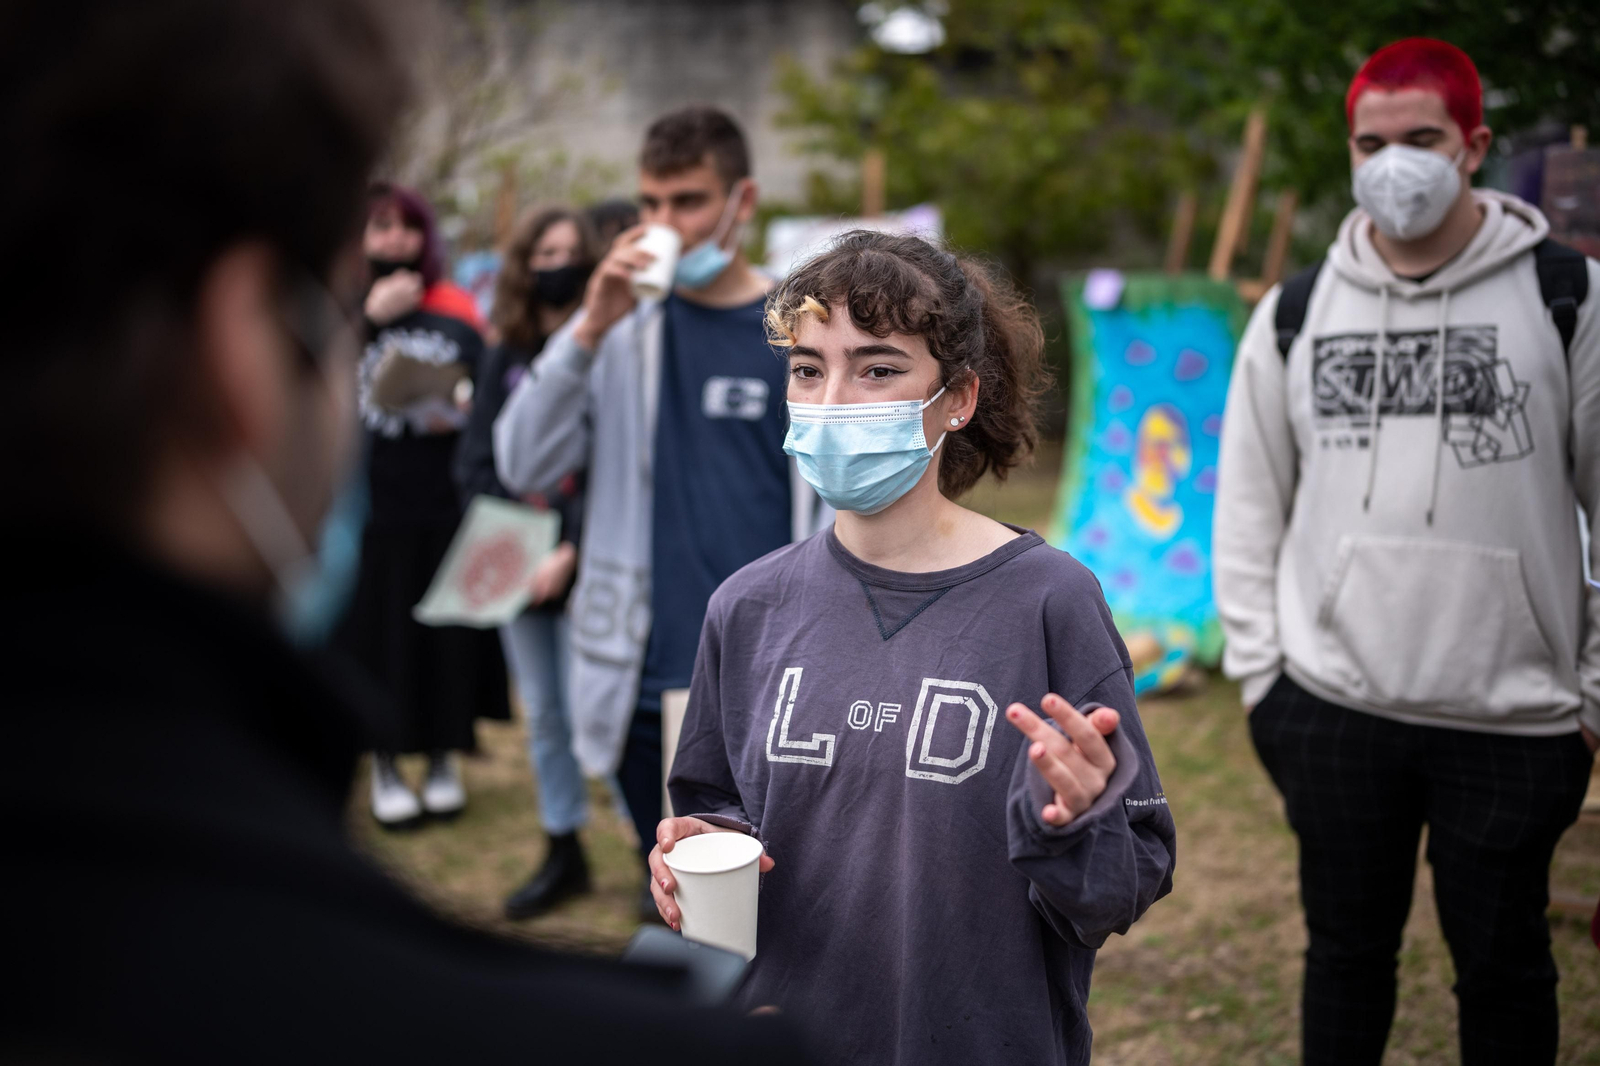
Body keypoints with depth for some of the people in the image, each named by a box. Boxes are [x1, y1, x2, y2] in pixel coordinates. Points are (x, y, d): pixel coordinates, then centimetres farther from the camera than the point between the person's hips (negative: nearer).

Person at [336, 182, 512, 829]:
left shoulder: (456, 310, 7)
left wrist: (458, 413, -9)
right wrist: (370, 317, -17)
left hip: (446, 502, 1)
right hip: (370, 502, -1)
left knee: (447, 638, 7)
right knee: (378, 637, 5)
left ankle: (444, 760, 23)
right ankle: (385, 769, 20)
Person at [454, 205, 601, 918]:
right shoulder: (504, 358, 8)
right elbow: (475, 462, 7)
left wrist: (570, 552, -18)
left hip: (587, 567, -5)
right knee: (543, 715, 13)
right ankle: (563, 854, 25)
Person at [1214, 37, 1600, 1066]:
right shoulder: (1294, 313, 4)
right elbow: (1249, 507, 10)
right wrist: (1262, 670, 4)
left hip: (1515, 720, -2)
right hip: (1334, 711, 2)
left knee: (1504, 965, 12)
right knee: (1347, 951, 16)